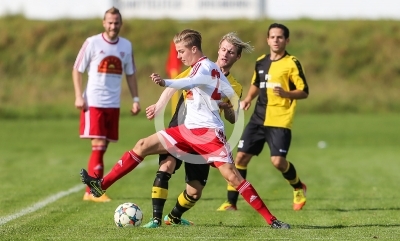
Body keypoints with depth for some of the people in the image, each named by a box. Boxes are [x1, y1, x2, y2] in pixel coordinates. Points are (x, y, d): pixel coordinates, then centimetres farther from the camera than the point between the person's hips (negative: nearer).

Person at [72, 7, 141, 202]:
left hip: (113, 104, 5)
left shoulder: (126, 46, 9)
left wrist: (135, 99, 10)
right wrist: (78, 96, -10)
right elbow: (77, 70, -1)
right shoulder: (92, 43, -4)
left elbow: (130, 74, 17)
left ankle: (93, 190, 12)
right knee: (98, 146, -11)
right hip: (94, 103, -5)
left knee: (103, 147, 7)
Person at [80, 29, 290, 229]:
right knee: (142, 146, 5)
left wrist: (165, 82, -56)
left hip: (208, 132, -9)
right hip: (188, 130, 9)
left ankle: (271, 220, -13)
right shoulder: (199, 67, 14)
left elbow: (189, 83, -36)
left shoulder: (205, 67, -13)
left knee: (231, 175, -17)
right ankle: (101, 185, 10)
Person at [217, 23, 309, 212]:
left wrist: (286, 93, -25)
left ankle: (299, 188, 16)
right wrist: (248, 99, 10)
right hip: (258, 118, 5)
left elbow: (304, 92, -7)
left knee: (278, 161, -15)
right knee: (241, 156, -2)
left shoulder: (292, 63, -6)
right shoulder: (261, 62, 12)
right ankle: (231, 202, 7)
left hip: (280, 121, -5)